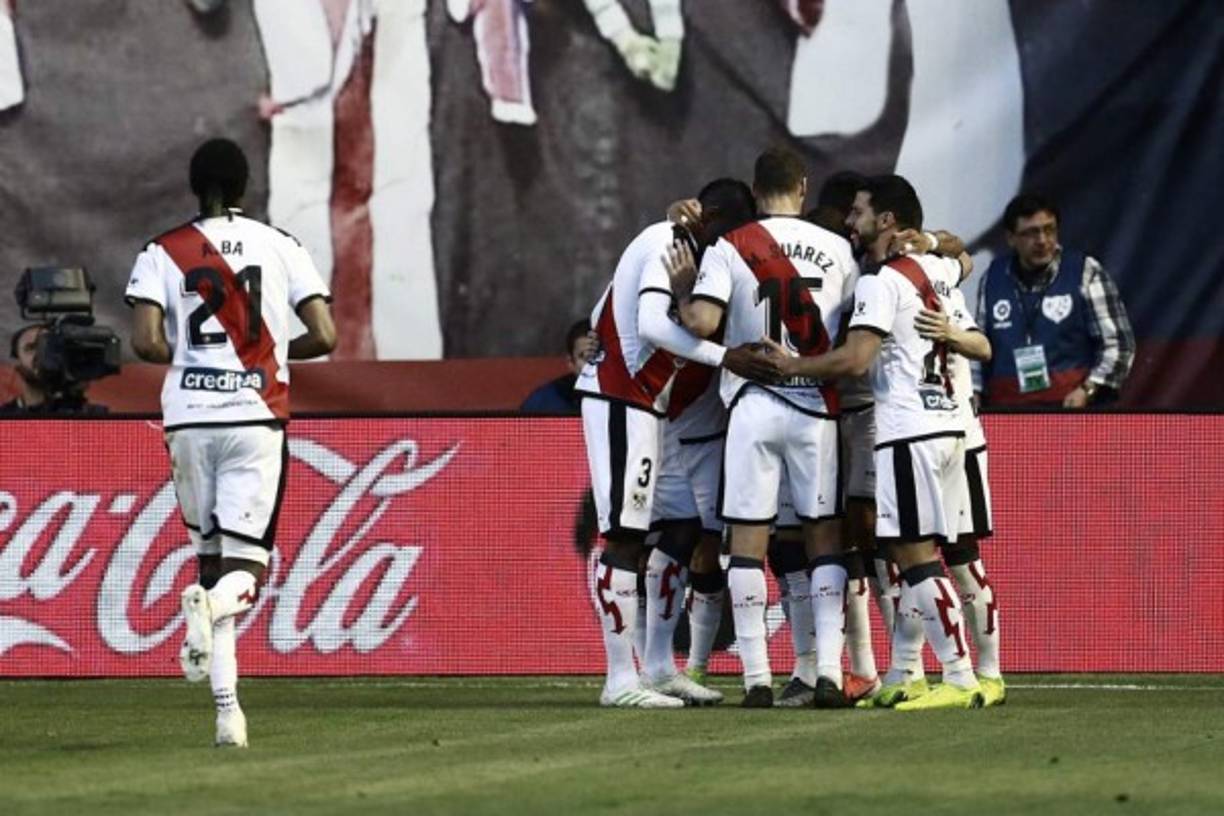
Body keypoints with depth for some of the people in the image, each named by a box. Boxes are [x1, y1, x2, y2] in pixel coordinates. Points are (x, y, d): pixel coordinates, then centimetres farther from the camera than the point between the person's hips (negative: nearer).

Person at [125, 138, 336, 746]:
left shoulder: (162, 253, 3)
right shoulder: (281, 248, 4)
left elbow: (146, 343, -9)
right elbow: (324, 337, -2)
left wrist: (183, 353, 13)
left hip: (189, 420, 1)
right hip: (256, 417, -1)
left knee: (210, 552, 13)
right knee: (246, 565, 4)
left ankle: (226, 705, 0)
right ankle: (215, 602, -34)